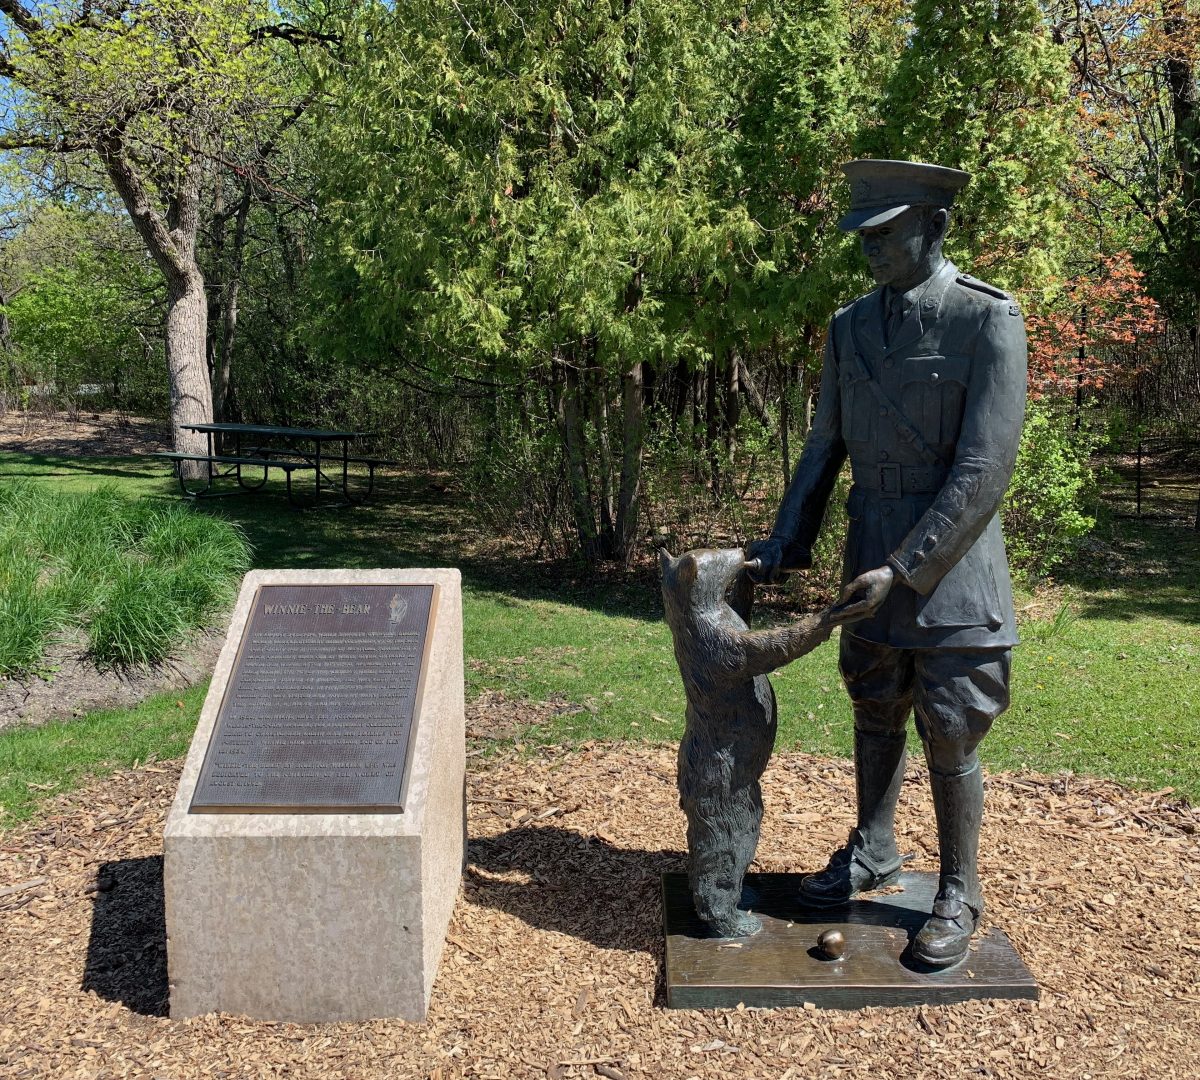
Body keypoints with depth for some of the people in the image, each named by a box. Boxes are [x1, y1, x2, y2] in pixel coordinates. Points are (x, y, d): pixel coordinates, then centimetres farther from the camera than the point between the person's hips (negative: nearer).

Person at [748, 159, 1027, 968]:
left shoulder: (989, 321, -13)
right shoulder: (851, 327, 5)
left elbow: (985, 470, -18)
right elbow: (826, 445, 11)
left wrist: (905, 569, -20)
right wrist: (787, 541, 2)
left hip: (950, 566, -5)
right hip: (871, 559, 6)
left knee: (950, 741, 4)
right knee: (876, 717, 18)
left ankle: (958, 895, 23)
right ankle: (873, 854, 38)